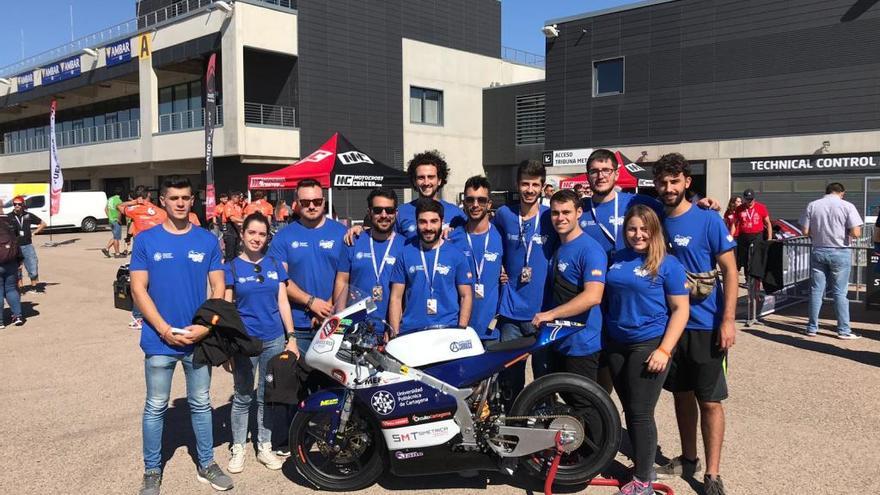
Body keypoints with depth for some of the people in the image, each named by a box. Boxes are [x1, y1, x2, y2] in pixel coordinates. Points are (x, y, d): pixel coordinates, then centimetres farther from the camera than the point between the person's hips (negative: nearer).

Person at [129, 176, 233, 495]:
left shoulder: (207, 240, 2)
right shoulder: (146, 240, -2)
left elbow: (218, 288, 2)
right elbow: (138, 289, -5)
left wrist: (205, 327, -12)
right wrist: (165, 330, -14)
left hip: (199, 338, 2)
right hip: (160, 340, -1)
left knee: (201, 404, 13)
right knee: (156, 407, 9)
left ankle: (206, 465, 27)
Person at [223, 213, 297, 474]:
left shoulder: (275, 264, 5)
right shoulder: (232, 267, -2)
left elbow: (283, 301, 6)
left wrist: (291, 337, 1)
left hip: (274, 340, 2)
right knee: (243, 397, 6)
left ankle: (264, 447, 23)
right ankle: (238, 449, 19)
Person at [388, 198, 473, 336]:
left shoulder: (456, 255, 7)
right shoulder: (405, 254, 8)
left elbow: (466, 296, 7)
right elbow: (396, 298, 8)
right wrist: (395, 335, 0)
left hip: (448, 331, 0)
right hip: (410, 332, 1)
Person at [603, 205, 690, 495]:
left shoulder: (668, 264, -7)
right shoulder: (617, 259, 8)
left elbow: (680, 310, -9)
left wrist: (664, 350, -16)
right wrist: (603, 337, 11)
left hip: (649, 346, -5)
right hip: (616, 345, 5)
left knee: (641, 413, -2)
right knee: (629, 410, 13)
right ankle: (642, 464, 29)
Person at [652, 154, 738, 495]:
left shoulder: (709, 220, -10)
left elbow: (729, 270, -9)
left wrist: (728, 320, -15)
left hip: (705, 326, -5)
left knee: (709, 401, 2)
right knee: (681, 394, 16)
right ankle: (688, 460, 32)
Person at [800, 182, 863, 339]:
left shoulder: (812, 205, -1)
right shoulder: (847, 206, -8)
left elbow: (805, 231, -1)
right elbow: (856, 233, -13)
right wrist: (844, 232, 7)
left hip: (818, 252, 2)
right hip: (840, 253, -2)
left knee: (816, 291, 9)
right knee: (840, 293, 4)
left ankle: (812, 328, 14)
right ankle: (843, 330, 10)